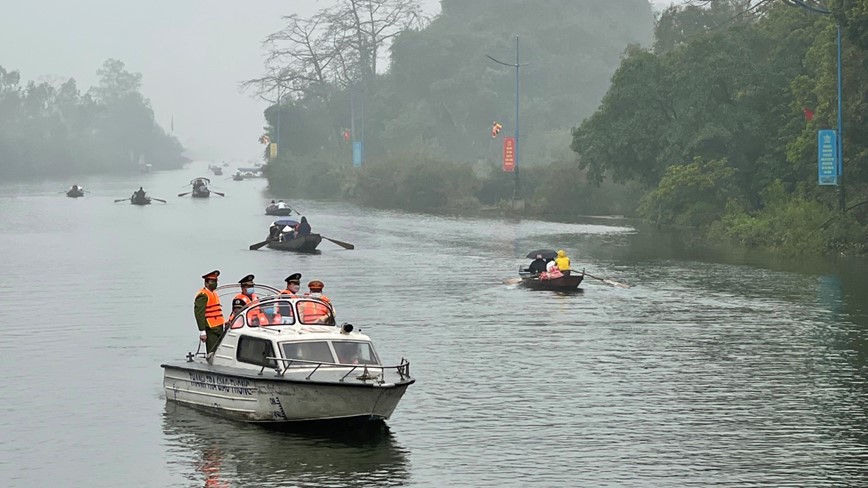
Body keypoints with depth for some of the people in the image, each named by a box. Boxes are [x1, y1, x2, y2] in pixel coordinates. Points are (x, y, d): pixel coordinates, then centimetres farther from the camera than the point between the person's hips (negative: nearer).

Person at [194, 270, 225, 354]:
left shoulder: (213, 294, 19)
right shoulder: (203, 295, -12)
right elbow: (199, 314, -17)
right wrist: (202, 332, -21)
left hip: (218, 329, 10)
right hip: (211, 330, -10)